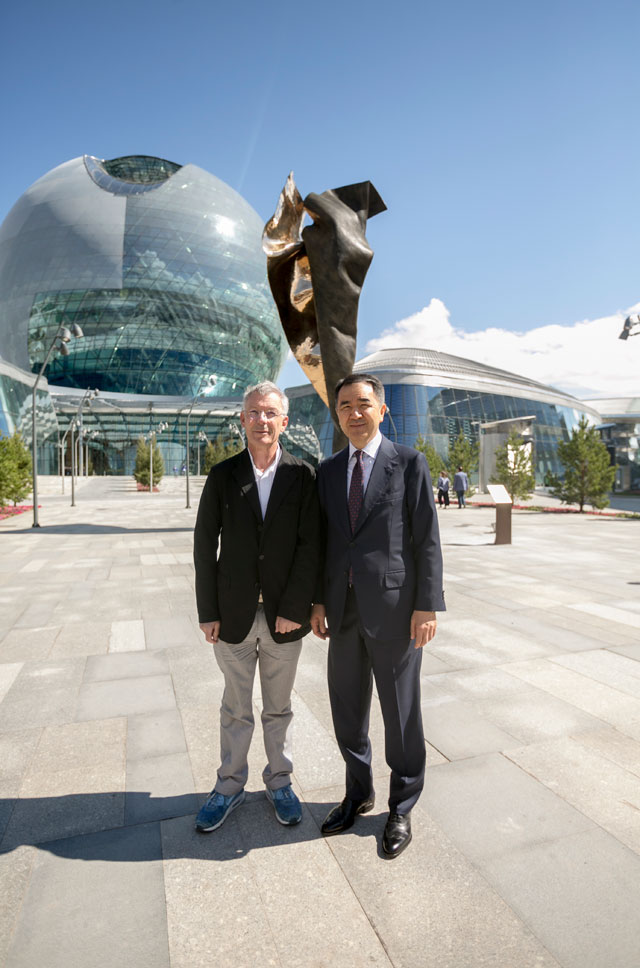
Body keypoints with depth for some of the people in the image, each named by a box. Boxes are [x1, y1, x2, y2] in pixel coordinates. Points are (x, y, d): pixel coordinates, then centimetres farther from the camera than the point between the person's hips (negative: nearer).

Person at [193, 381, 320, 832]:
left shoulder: (302, 476, -4)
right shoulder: (222, 475, -1)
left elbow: (310, 546, -7)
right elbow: (204, 546, -1)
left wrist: (295, 608, -11)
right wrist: (208, 612, -3)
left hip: (284, 616, 0)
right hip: (234, 616, 1)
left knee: (279, 708, 18)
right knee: (236, 709, 17)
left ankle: (279, 781, 39)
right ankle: (230, 786, 38)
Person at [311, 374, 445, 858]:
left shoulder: (409, 463, -5)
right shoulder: (329, 470, 8)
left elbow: (427, 539, -7)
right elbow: (324, 540, 11)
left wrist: (427, 606, -11)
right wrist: (318, 601, 8)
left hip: (394, 608, -4)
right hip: (343, 610, 5)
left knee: (401, 712, 11)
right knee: (347, 709, 17)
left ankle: (402, 808, 34)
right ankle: (358, 792, 41)